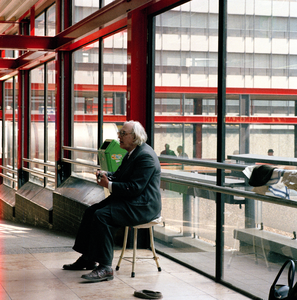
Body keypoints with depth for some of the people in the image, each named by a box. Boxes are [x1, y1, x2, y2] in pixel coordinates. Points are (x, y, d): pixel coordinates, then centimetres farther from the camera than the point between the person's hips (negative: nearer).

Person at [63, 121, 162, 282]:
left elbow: (135, 187, -24)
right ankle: (88, 258, 13)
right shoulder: (131, 153, 15)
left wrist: (109, 185, -18)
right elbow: (120, 176, 24)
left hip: (142, 206, -11)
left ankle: (105, 268, -24)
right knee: (91, 211, 7)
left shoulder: (145, 156, -19)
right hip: (128, 201, 11)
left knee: (101, 215, -26)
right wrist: (106, 175, 3)